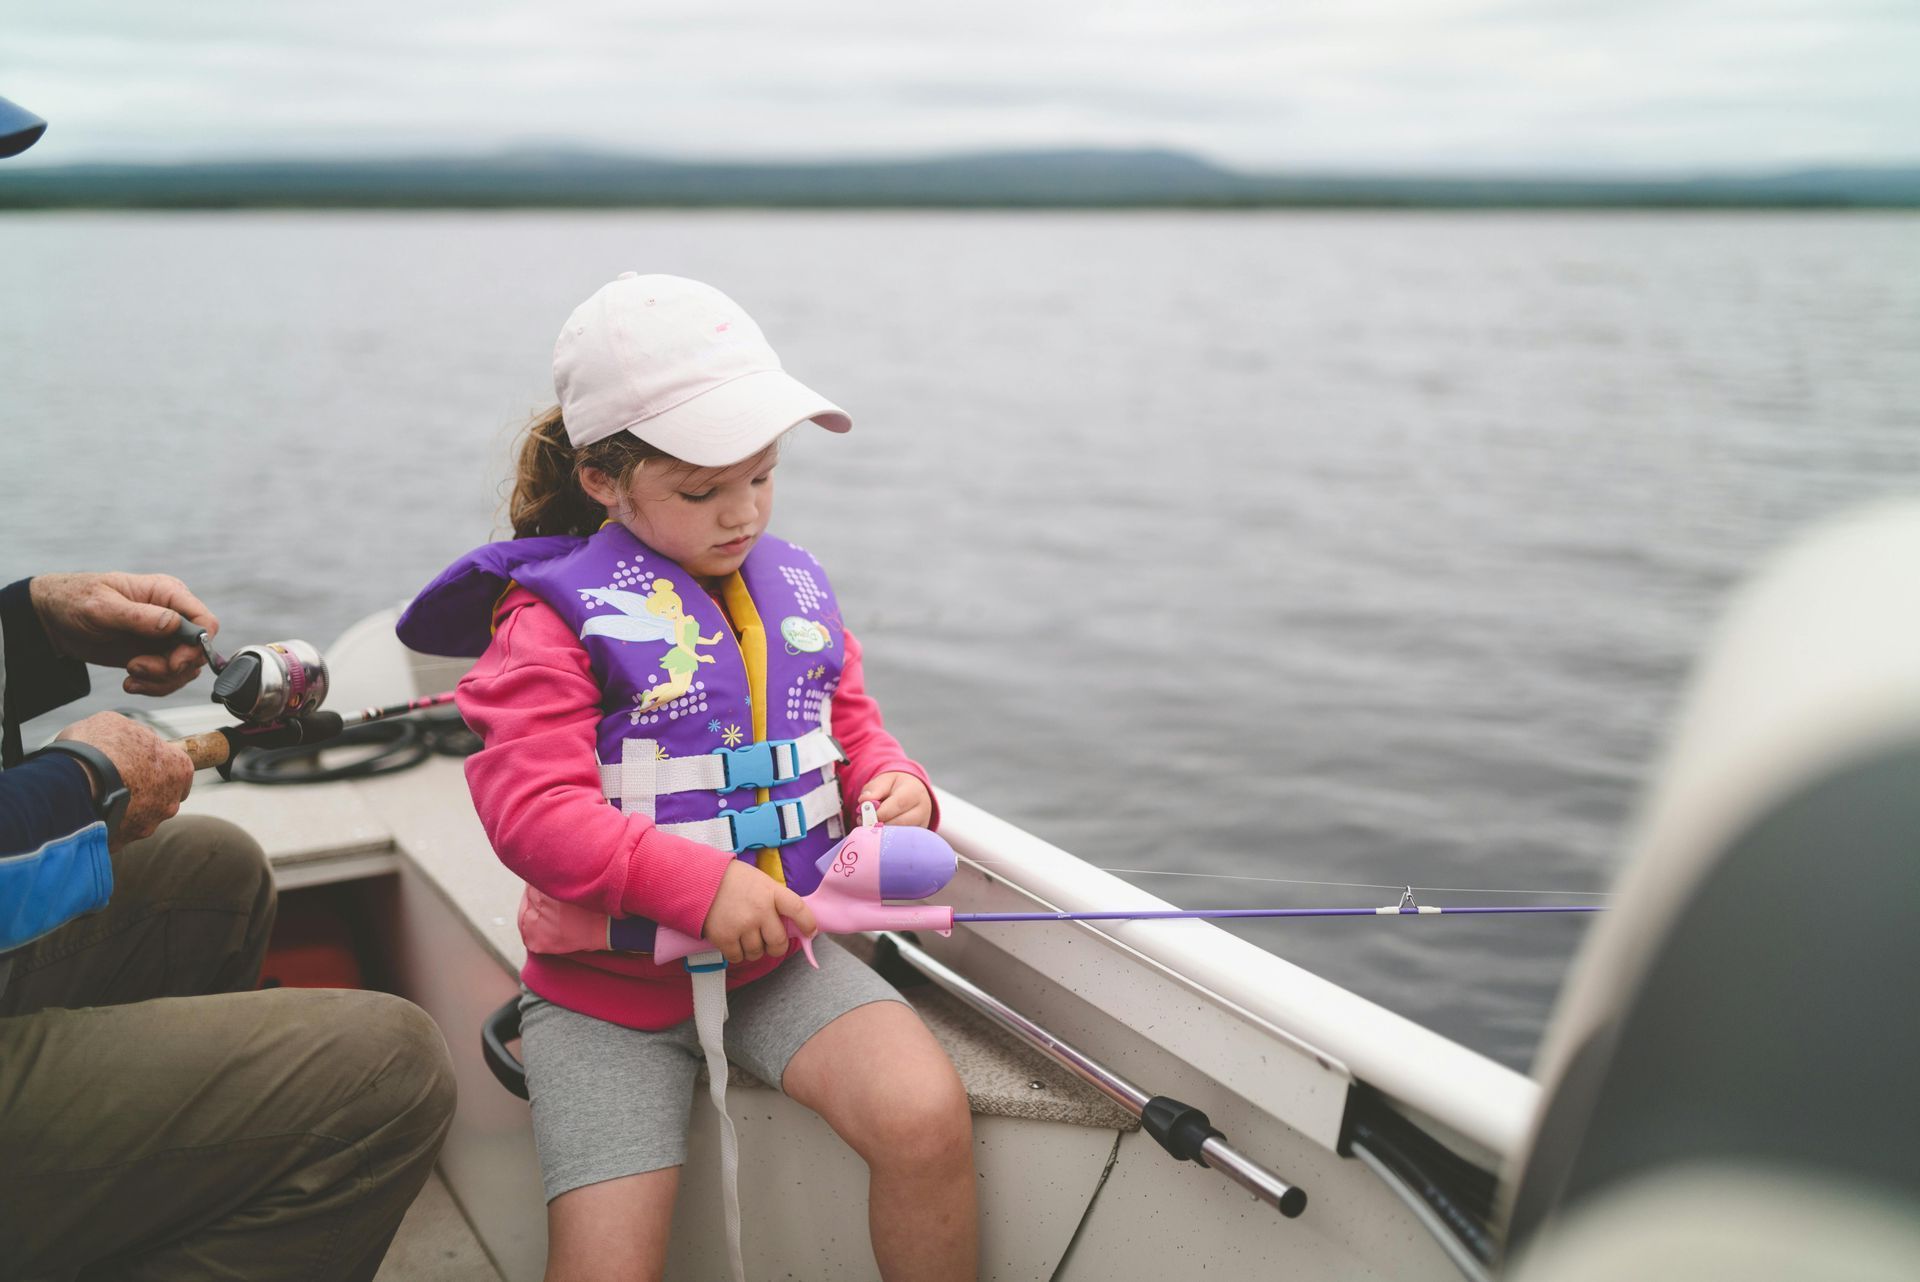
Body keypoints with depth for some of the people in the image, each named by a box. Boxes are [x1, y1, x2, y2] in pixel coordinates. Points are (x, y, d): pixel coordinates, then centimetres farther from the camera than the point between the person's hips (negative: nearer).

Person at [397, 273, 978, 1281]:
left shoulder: (793, 586, 5)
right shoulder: (556, 615, -12)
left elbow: (850, 726, 17)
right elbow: (530, 808, -21)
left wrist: (892, 783, -7)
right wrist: (698, 883, -29)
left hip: (777, 951, 4)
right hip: (607, 982, -3)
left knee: (927, 1117, -21)